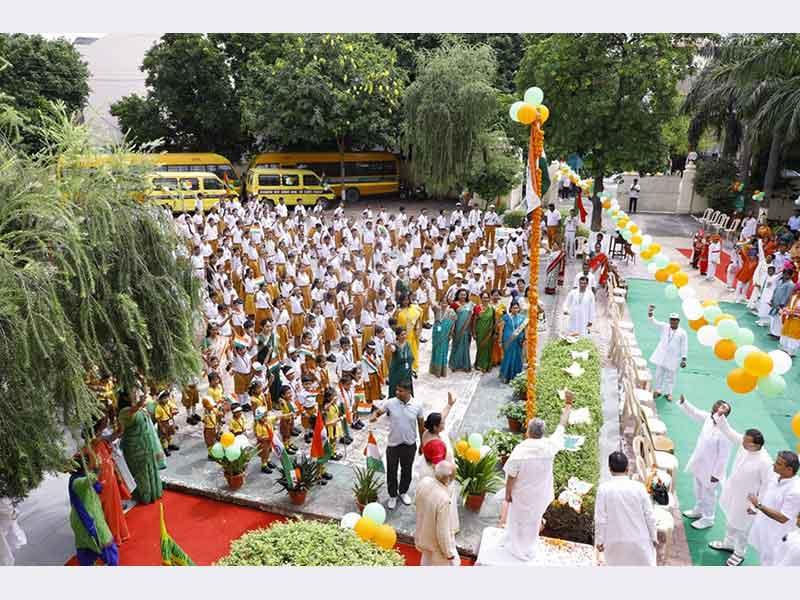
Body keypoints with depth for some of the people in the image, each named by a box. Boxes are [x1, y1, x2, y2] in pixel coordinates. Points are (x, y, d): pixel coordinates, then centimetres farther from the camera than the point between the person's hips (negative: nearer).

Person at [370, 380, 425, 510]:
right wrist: (373, 416, -33)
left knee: (407, 470, 19)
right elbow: (378, 412, -7)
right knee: (391, 471, 12)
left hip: (410, 445, 0)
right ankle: (393, 495, 35)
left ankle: (403, 492, 44)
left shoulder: (417, 405, -12)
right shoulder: (390, 403, -14)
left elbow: (421, 425, -1)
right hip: (393, 444, 0)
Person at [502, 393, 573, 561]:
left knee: (519, 520, 21)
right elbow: (562, 426, -8)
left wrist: (507, 493, -3)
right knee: (533, 521, 25)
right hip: (539, 494, 3)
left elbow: (511, 476, -20)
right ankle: (528, 550, 44)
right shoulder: (549, 445, -21)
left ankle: (517, 546, 41)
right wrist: (568, 404, 4)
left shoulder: (520, 450, -28)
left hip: (521, 494, -3)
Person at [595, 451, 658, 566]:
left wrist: (599, 540, 1)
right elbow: (649, 515, -5)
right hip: (639, 539, 1)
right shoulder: (638, 487, -12)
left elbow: (600, 518, -11)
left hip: (615, 541, 0)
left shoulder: (604, 489, -14)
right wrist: (654, 537, 8)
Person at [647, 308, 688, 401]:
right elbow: (654, 321, -8)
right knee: (659, 374, 10)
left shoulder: (682, 333, -7)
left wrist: (683, 359, -8)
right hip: (661, 356, 2)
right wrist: (650, 313, -26)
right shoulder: (664, 327, -1)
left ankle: (668, 392, 25)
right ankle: (657, 391, 24)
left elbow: (684, 347, -5)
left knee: (670, 376, 9)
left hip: (673, 358, -2)